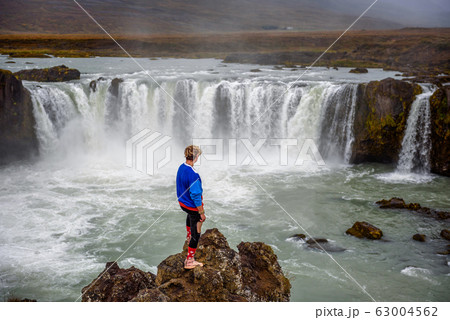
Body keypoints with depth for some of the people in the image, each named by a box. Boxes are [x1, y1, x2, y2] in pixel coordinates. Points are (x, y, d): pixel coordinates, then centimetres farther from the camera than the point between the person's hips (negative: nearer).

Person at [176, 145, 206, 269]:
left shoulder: (181, 167, -4)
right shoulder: (193, 175, -31)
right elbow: (196, 196, -28)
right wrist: (202, 213, -19)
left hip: (182, 202, 9)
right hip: (193, 206, -9)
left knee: (190, 215, 41)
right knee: (196, 233, 5)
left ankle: (188, 235, 65)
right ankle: (189, 261, 11)